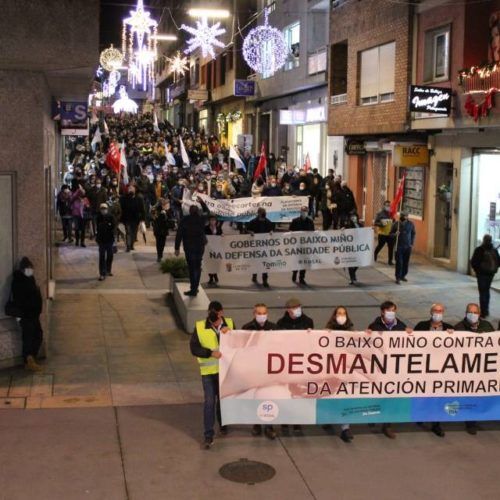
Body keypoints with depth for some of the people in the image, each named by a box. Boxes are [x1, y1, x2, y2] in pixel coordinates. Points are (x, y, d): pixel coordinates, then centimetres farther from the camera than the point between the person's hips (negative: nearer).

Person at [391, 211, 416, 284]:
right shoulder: (396, 224, -7)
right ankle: (398, 278, -4)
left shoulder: (411, 224, -1)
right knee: (399, 262, -8)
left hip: (408, 246, 3)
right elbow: (391, 233, 2)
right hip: (399, 246, -3)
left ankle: (403, 276, 24)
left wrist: (412, 243, 7)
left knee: (406, 262, 8)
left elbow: (413, 234, 12)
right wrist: (395, 234, -20)